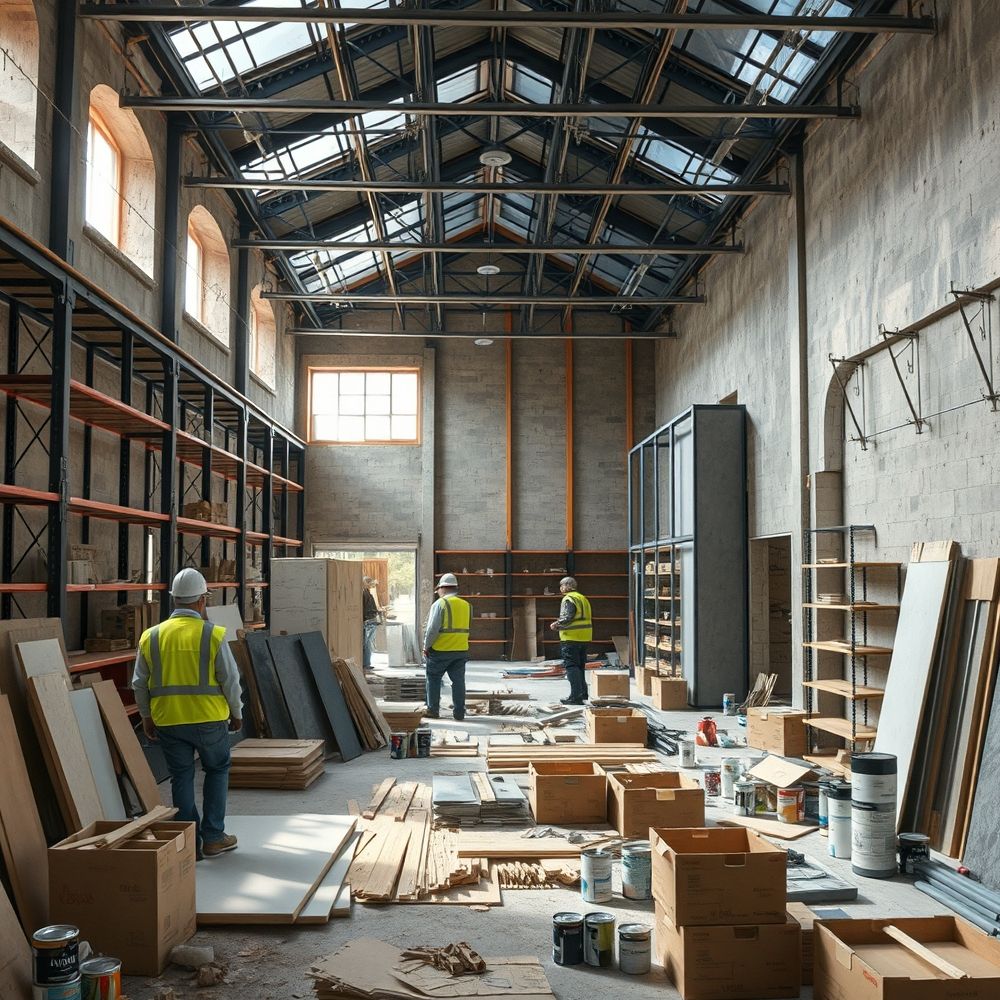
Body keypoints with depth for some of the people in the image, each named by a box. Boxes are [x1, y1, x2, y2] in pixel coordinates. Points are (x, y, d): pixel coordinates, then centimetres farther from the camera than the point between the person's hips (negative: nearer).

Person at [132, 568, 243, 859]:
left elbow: (139, 684, 6)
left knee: (182, 778, 12)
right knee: (217, 770, 16)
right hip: (209, 719, -2)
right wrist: (236, 713, 9)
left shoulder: (151, 636, 1)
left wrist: (147, 717, 19)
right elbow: (230, 679, -6)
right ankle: (213, 837, 16)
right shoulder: (213, 635, -10)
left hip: (168, 722, 3)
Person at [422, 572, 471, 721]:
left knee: (433, 679, 10)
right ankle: (459, 713, 9)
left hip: (440, 650, -5)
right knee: (458, 681, 8)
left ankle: (433, 710, 13)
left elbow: (432, 629, -13)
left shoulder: (440, 604, -10)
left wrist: (426, 646, -3)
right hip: (461, 650, 5)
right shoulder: (467, 605, 9)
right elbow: (466, 629, 12)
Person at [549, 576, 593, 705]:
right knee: (580, 666, 18)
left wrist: (557, 624, -6)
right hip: (584, 638, 9)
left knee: (571, 666, -7)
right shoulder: (583, 598, 18)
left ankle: (576, 696, -11)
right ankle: (583, 693, 23)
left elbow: (567, 618, -22)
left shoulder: (569, 599, -12)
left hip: (571, 638, -9)